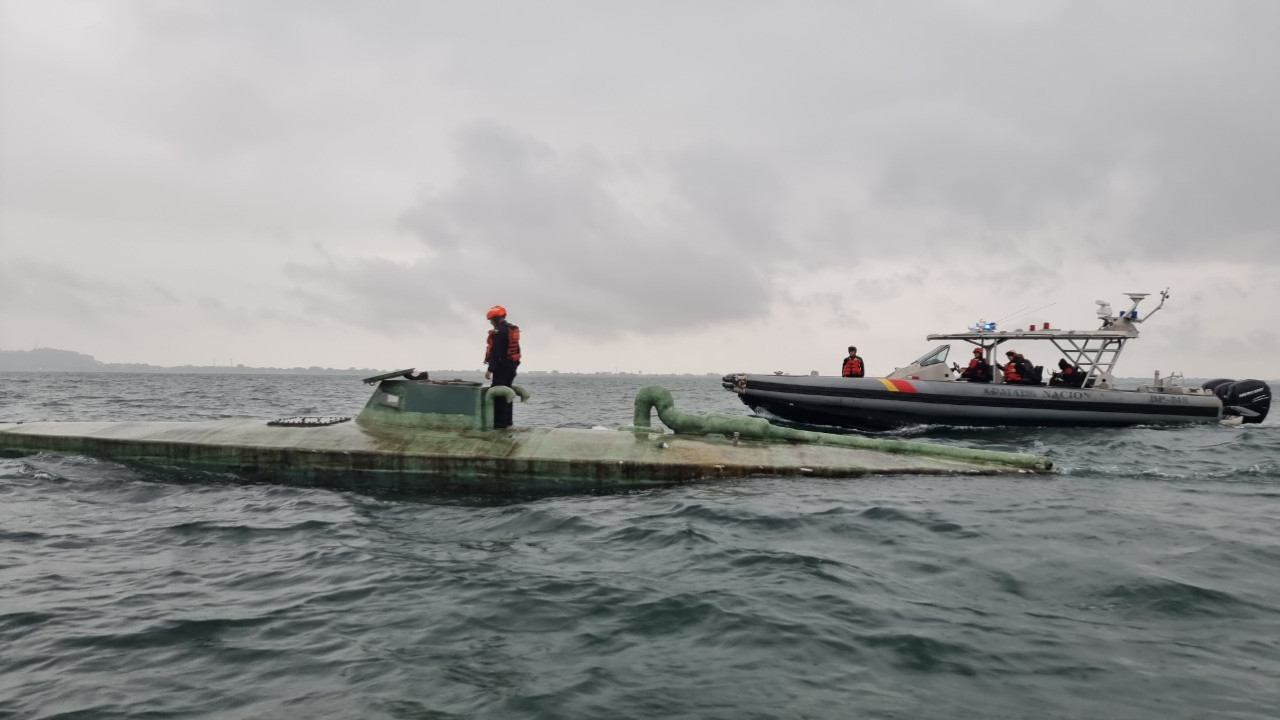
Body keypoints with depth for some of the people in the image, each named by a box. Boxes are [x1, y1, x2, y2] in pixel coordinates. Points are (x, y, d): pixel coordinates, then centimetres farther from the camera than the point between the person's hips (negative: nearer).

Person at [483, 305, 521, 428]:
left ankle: (500, 421, -6)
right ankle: (507, 420, 22)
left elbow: (495, 353, -21)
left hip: (502, 366, -10)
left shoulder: (498, 332, -16)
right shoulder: (513, 330, 14)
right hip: (512, 365, 10)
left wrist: (490, 369, -20)